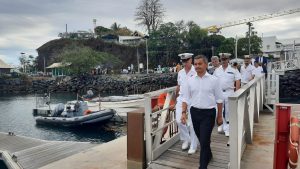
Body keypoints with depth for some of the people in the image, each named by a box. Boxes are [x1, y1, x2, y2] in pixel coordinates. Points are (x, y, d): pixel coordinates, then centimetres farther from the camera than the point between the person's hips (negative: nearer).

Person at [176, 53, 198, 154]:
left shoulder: (196, 72, -9)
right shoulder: (180, 72, 9)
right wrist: (176, 97, 21)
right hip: (181, 99, 5)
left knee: (192, 123, 2)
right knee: (179, 120, 0)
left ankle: (193, 146, 19)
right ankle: (186, 139, 26)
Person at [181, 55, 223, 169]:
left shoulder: (213, 80, -4)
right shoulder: (190, 80, 3)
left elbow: (219, 99, 1)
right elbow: (186, 98, 5)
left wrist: (219, 116, 3)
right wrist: (184, 112, -6)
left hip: (208, 113, -4)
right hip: (195, 112, 4)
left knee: (204, 140, -5)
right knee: (201, 139, 19)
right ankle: (208, 155, 46)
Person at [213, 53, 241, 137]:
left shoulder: (233, 70, -2)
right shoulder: (217, 70, 7)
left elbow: (238, 82, -3)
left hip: (229, 92, -3)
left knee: (228, 111, 3)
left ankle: (227, 128, 12)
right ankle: (221, 125, 26)